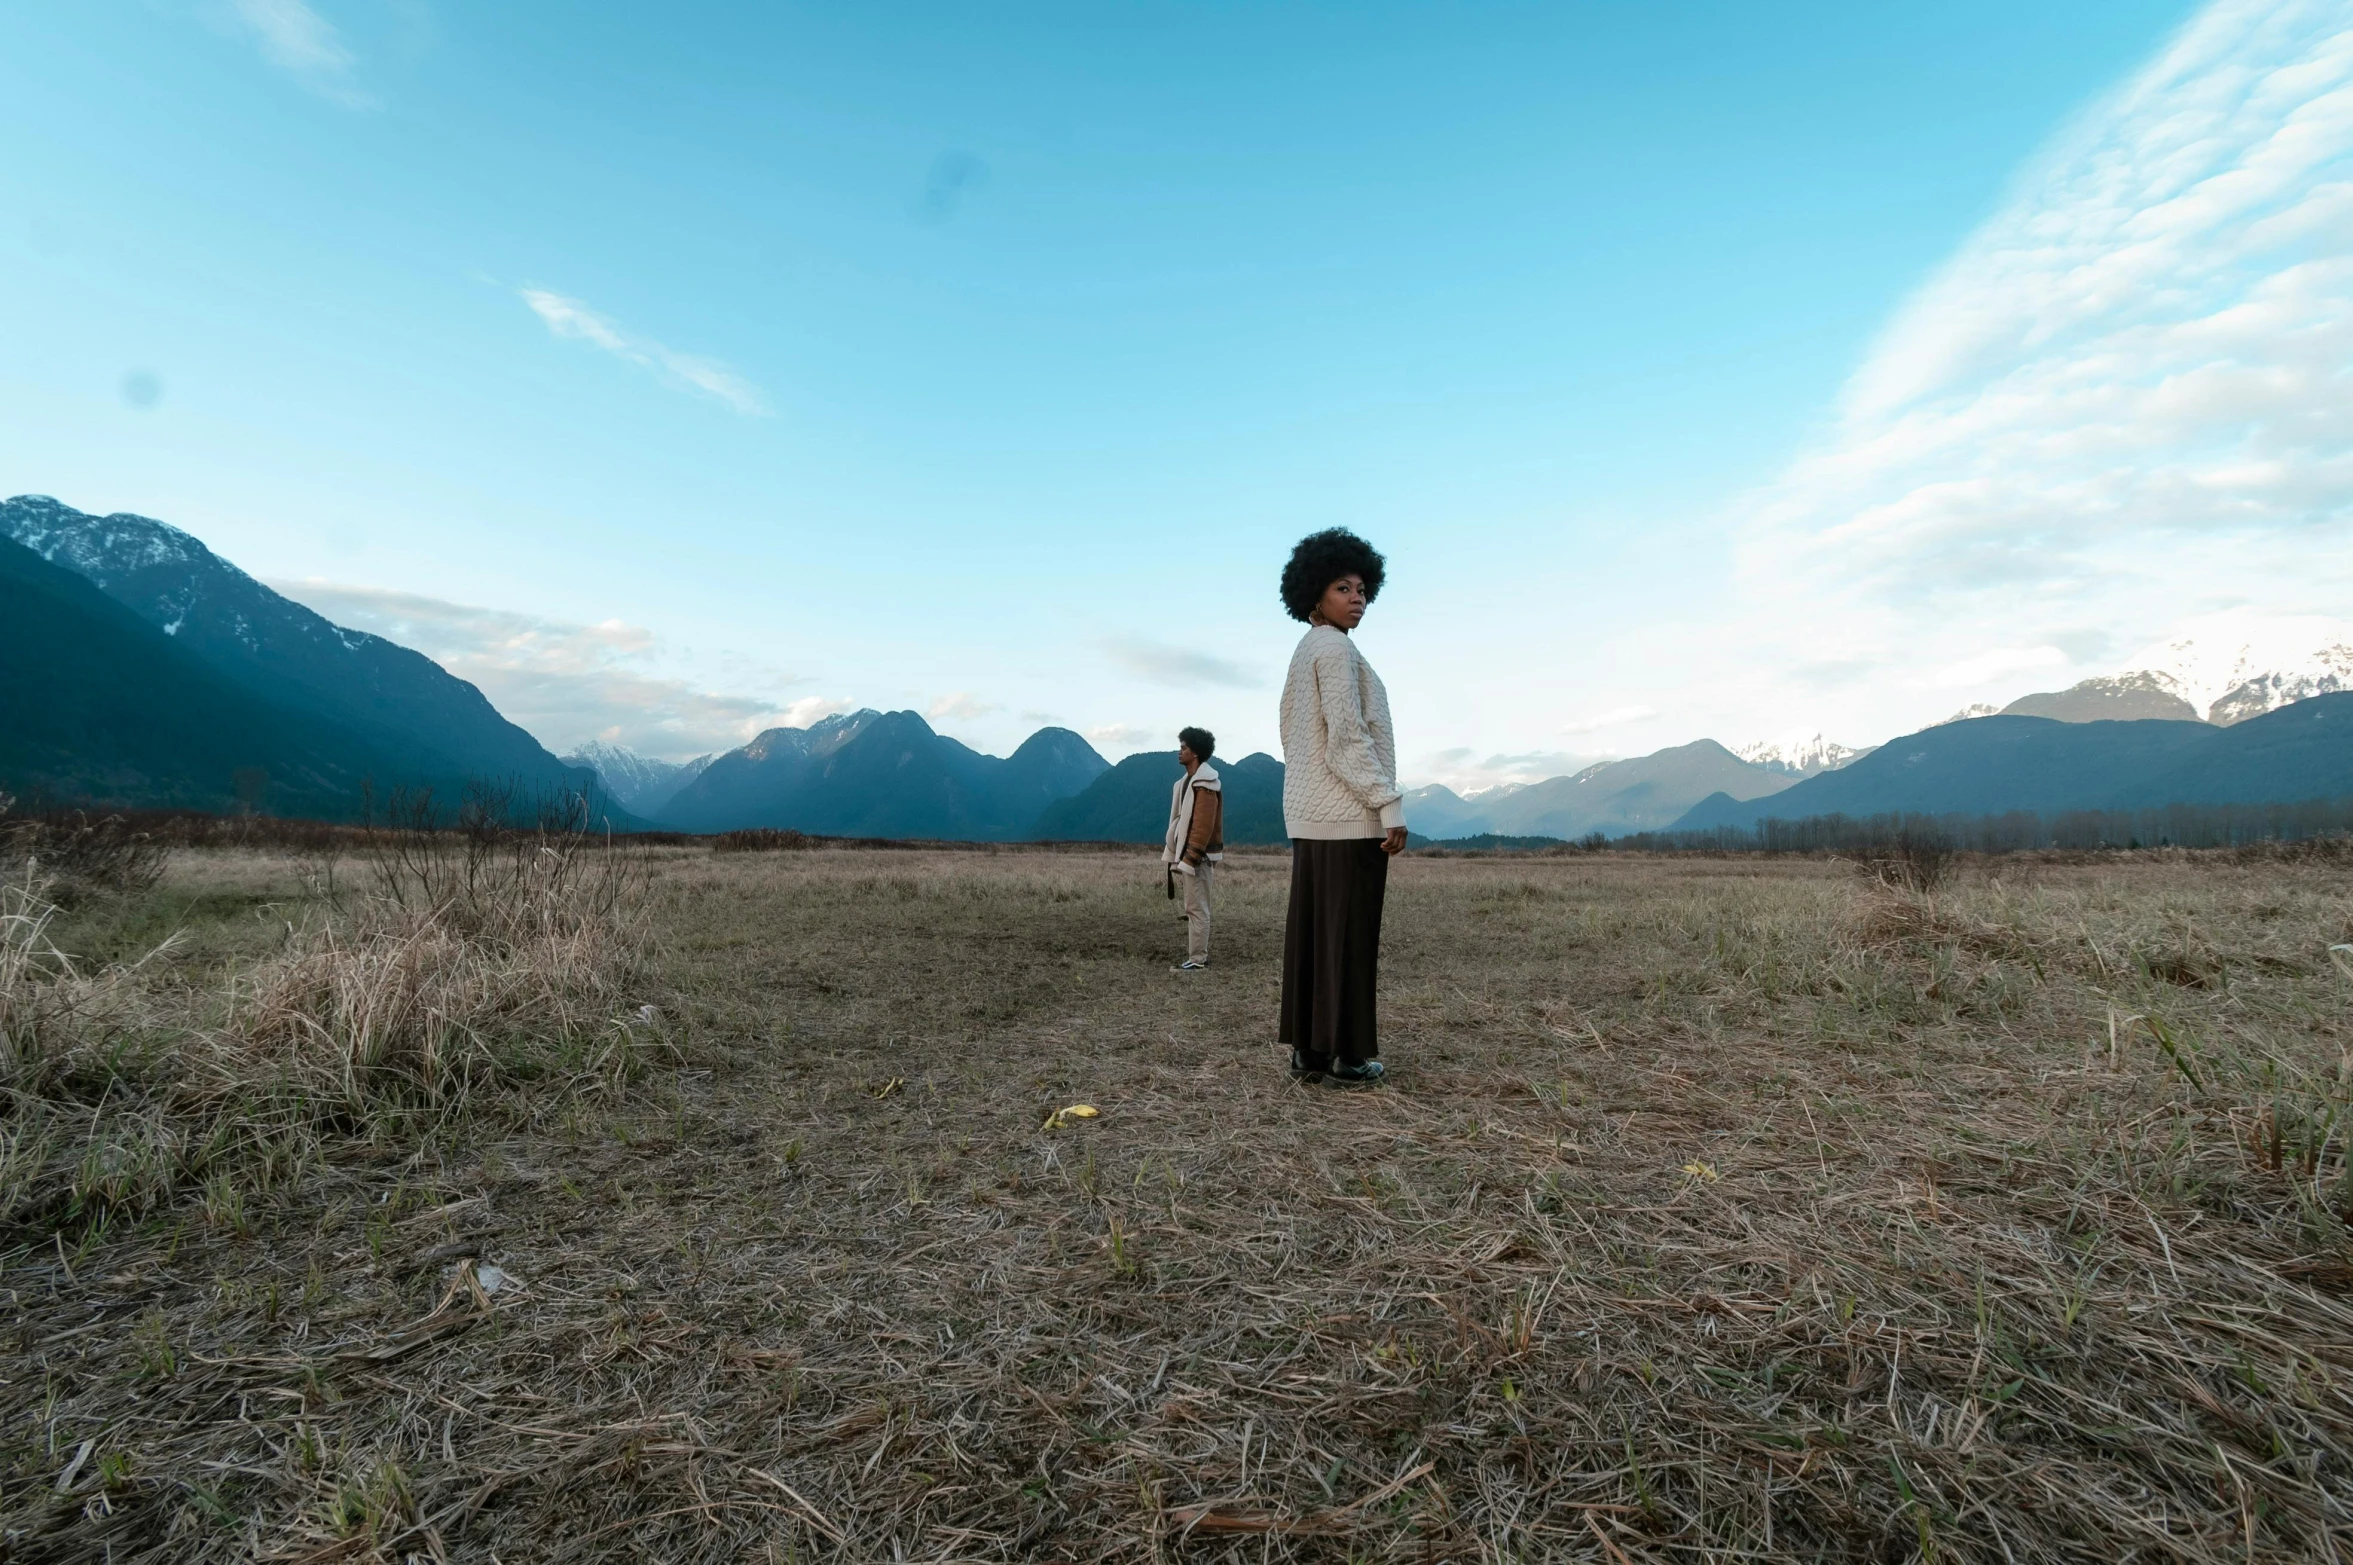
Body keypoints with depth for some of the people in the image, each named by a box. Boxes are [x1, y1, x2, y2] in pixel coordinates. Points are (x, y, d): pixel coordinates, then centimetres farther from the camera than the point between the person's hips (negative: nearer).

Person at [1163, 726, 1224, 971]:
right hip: (1188, 853, 10)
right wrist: (1173, 855, 16)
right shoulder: (1188, 780, 15)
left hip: (1198, 856, -10)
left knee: (1196, 907, -7)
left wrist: (1190, 858, -22)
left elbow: (1203, 825, -21)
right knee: (1194, 907, 14)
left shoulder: (1204, 783, -16)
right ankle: (1197, 955, 21)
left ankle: (1197, 960, -2)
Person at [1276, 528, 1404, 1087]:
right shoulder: (1335, 647, -10)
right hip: (1348, 814, -9)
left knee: (1310, 931, 8)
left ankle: (1308, 1048, 13)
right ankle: (1346, 1054, 3)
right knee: (1350, 936, -4)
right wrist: (1390, 803, -17)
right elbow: (1349, 737, -18)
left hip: (1309, 815, 9)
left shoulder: (1303, 653, 19)